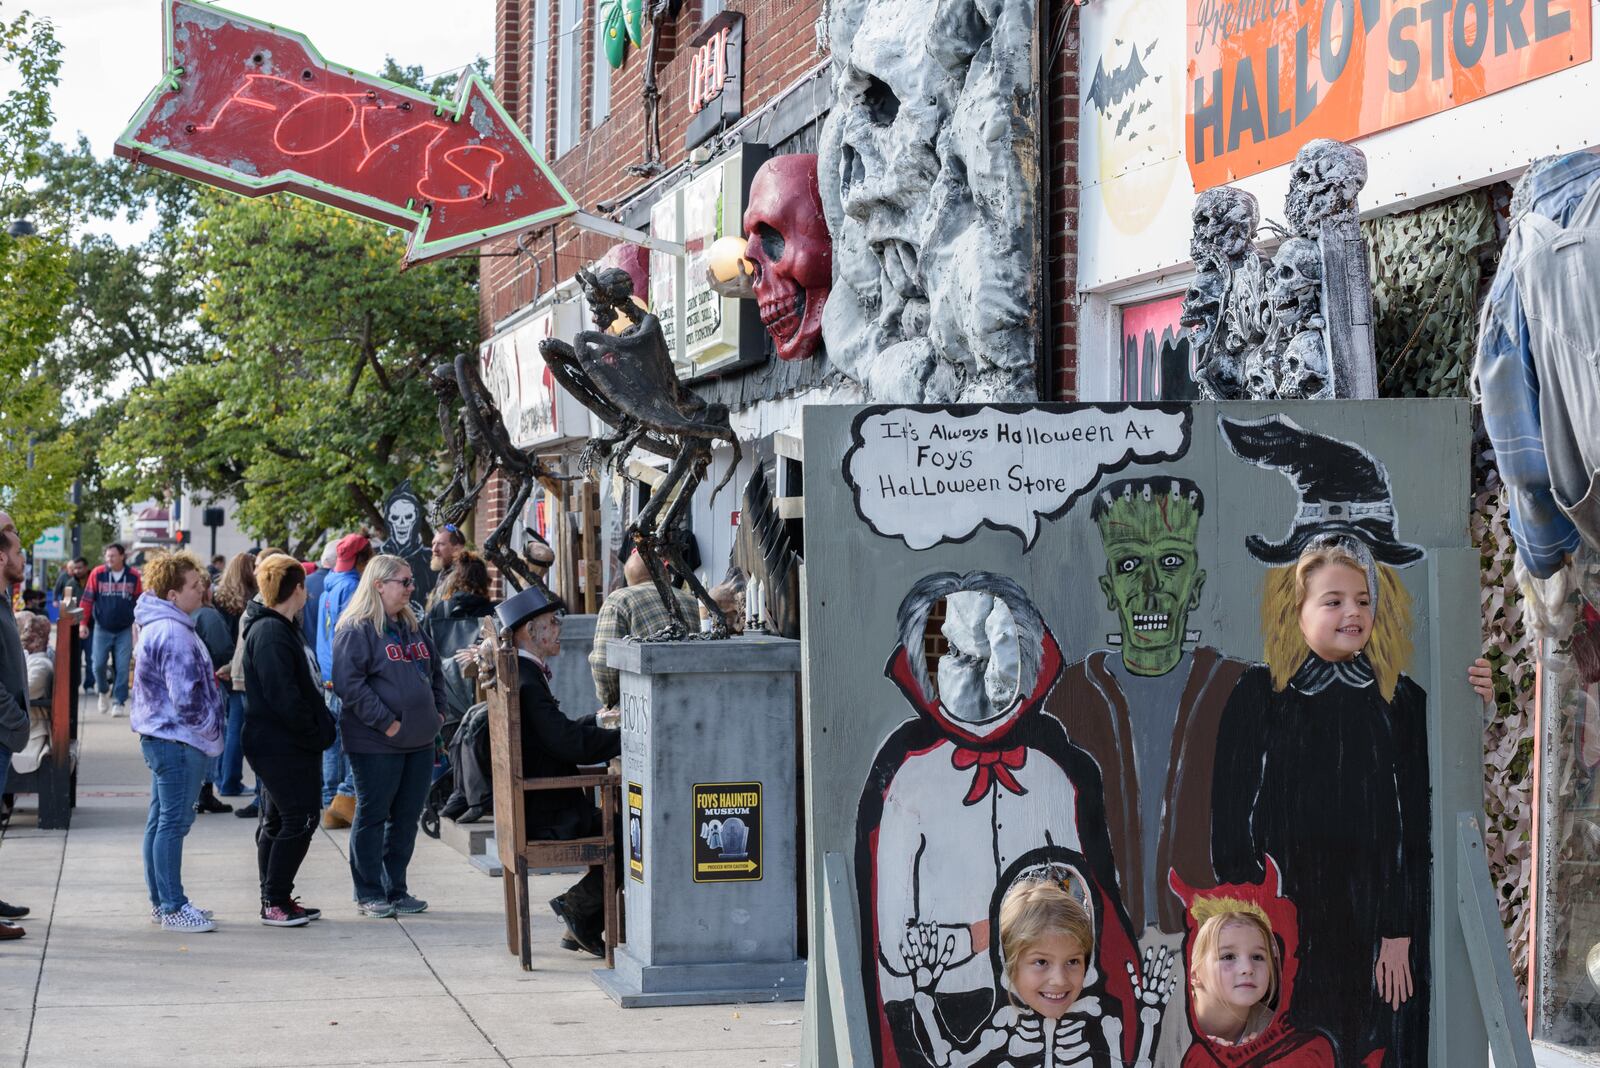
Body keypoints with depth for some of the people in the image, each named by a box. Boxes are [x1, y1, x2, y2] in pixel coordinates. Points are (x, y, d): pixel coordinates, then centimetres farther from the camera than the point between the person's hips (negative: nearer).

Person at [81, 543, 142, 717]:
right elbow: (88, 599, 0)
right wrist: (83, 623, -4)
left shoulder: (133, 576, -1)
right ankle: (104, 691, 26)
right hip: (102, 629, 0)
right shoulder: (97, 573, -4)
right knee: (98, 665, -1)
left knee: (122, 668, -2)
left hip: (124, 630, 0)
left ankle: (120, 702, 7)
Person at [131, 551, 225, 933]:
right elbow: (187, 698, -23)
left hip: (161, 737, 11)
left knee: (161, 820, 14)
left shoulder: (158, 626, 14)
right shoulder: (174, 634, -20)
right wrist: (211, 729, -10)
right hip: (179, 740, -11)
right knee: (174, 821, -6)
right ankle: (173, 907, -3)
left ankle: (162, 901, 22)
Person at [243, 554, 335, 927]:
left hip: (291, 745, 11)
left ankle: (276, 899, 21)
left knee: (277, 821, 14)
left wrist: (320, 729, 12)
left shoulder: (283, 628, 16)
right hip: (281, 746, -11)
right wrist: (315, 734, -16)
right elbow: (282, 695, -23)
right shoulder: (270, 633, -18)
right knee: (300, 819, -8)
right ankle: (274, 902, -3)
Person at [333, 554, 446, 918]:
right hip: (375, 744, -8)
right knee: (372, 817, 1)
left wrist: (438, 710, 13)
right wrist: (385, 721, -20)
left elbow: (435, 671, 26)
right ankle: (368, 894, 9)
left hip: (419, 741, 8)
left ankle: (395, 889, 20)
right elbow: (349, 683, -19)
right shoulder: (356, 630, -11)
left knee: (406, 818, 11)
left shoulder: (411, 628, 15)